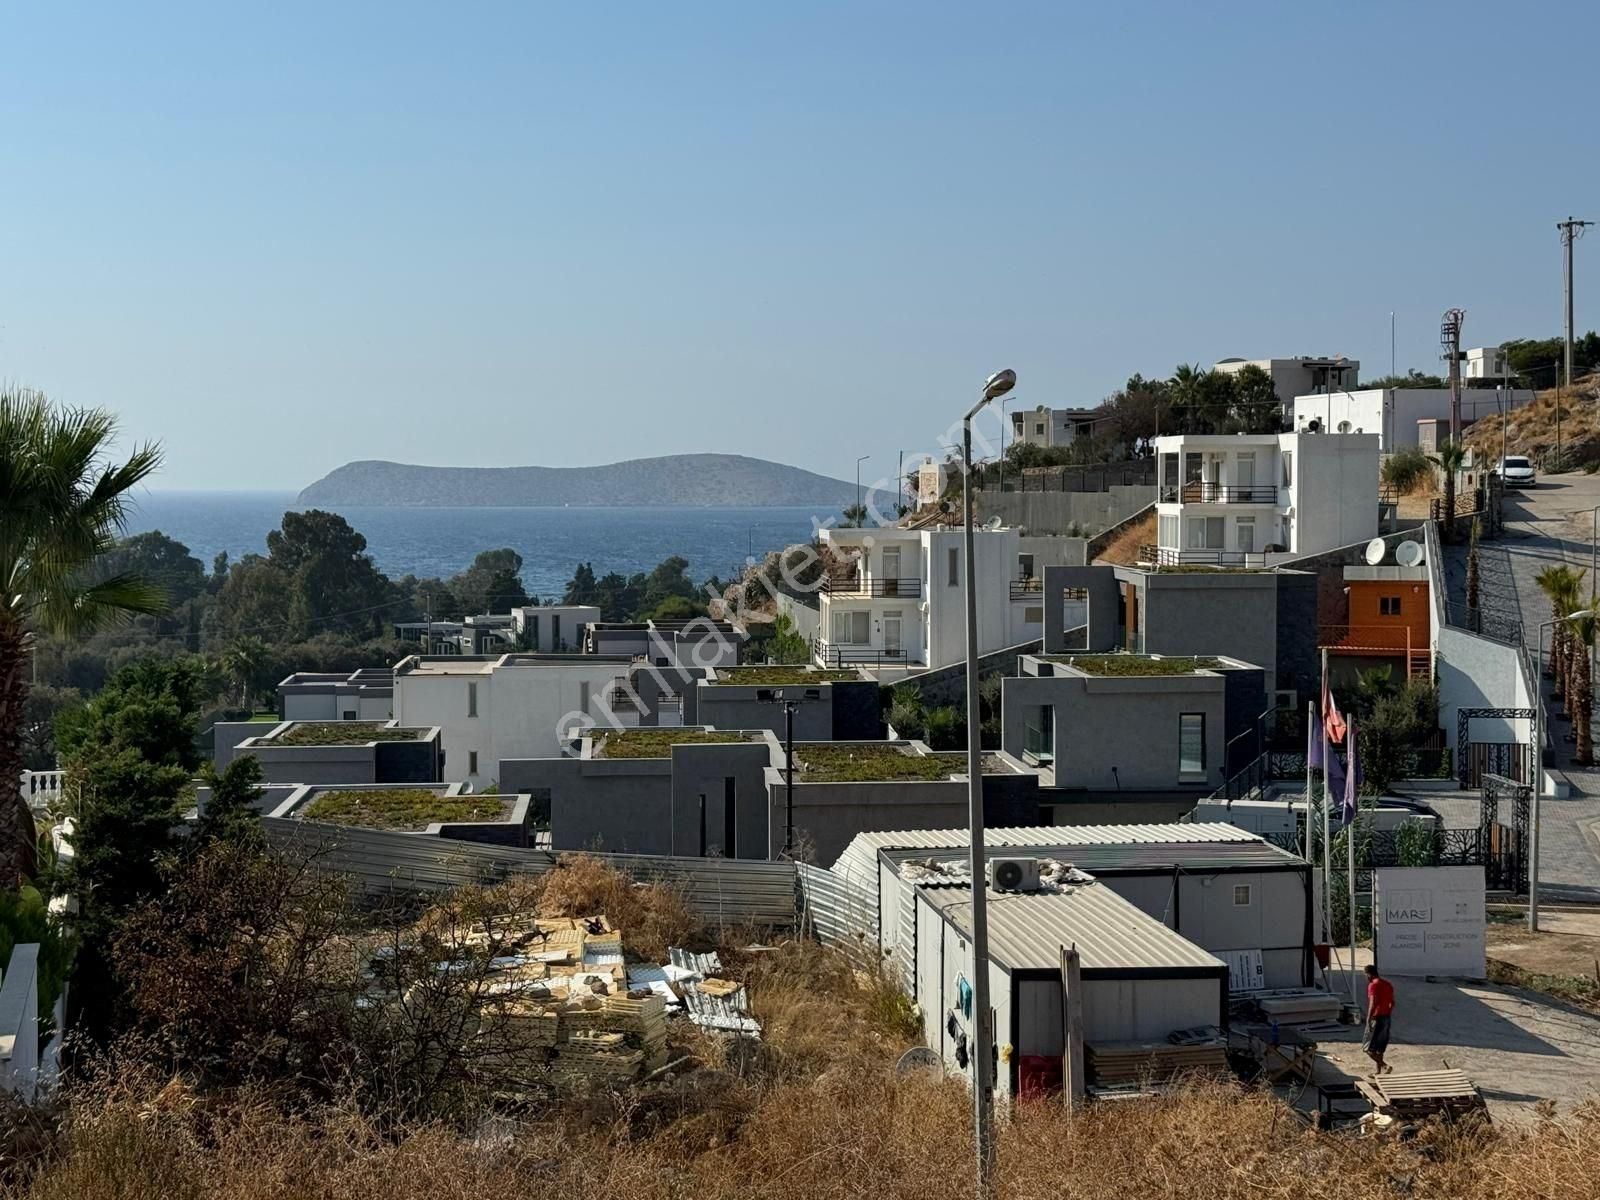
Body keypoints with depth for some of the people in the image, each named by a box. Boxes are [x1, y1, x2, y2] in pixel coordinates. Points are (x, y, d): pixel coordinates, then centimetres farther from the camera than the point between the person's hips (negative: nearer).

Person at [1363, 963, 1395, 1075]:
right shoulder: (1388, 984, 11)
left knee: (1368, 1048, -3)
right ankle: (1379, 1072, 21)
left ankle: (1385, 1066, -16)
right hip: (1386, 1018, 8)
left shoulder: (1373, 985, -16)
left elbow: (1373, 1004, -24)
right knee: (1380, 1048, 17)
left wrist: (1368, 1020, -23)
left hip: (1376, 1019, -8)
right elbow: (1392, 1003, 16)